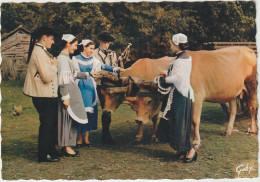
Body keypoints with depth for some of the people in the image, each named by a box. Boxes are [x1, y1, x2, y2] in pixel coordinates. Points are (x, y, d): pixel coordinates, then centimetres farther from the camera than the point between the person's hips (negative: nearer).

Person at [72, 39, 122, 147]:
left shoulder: (93, 59, 11)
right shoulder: (76, 59, 1)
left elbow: (102, 66, -1)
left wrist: (115, 69, -14)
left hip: (90, 88, 4)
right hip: (80, 87, -4)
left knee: (90, 112, 2)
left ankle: (86, 138, 10)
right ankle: (79, 139, 6)